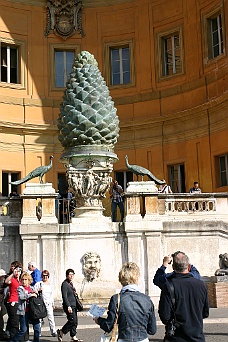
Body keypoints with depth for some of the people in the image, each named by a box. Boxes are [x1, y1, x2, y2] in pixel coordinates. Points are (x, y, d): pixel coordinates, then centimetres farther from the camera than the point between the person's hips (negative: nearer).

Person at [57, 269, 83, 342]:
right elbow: (64, 296, -19)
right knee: (72, 321, -11)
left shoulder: (71, 283, 16)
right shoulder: (65, 284, -13)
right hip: (68, 305, -9)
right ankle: (61, 332, 5)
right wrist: (68, 306, -24)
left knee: (75, 322, 7)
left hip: (73, 305, 9)